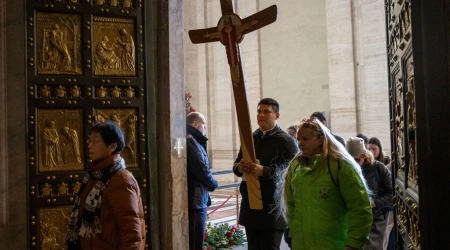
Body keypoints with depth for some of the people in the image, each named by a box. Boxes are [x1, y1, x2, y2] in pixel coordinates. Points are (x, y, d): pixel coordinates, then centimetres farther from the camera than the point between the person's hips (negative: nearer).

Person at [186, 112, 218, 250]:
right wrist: (213, 184, -2)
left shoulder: (191, 141, 16)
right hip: (195, 200, -10)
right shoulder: (191, 142, -15)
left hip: (194, 199, 10)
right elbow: (202, 170, -20)